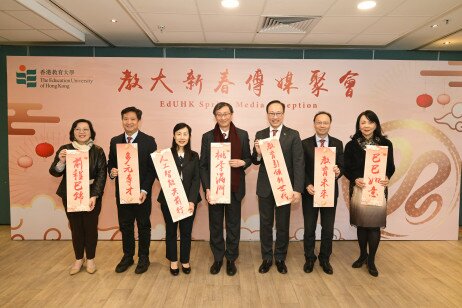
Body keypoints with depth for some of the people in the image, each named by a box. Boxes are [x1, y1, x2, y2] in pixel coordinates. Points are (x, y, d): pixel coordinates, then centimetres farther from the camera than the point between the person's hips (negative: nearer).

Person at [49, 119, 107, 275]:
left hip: (92, 196, -1)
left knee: (91, 227, 6)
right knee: (76, 227, 10)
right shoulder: (65, 149, 2)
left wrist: (95, 196, -19)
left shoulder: (98, 151, -4)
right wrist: (61, 162, -18)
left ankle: (90, 259, 25)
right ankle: (78, 259, 28)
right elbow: (54, 172, 3)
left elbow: (102, 175, -9)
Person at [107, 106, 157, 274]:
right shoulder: (115, 141, 6)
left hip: (142, 192, -3)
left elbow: (152, 168, -9)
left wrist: (145, 190, -17)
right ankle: (128, 256, 32)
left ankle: (143, 258, 26)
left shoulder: (149, 141, -7)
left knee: (143, 225, 10)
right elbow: (110, 163, 12)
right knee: (125, 225, 14)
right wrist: (111, 171, -12)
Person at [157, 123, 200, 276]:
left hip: (189, 200, 1)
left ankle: (185, 261, 28)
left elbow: (196, 179, -1)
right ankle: (173, 261, 30)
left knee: (186, 231, 9)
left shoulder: (194, 156, 4)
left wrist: (192, 200, -12)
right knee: (171, 230, 12)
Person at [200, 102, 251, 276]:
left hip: (235, 188, 0)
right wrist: (207, 188, -10)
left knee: (233, 225, 11)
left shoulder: (242, 135, 2)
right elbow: (203, 165, -1)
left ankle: (231, 259, 28)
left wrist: (242, 162, -16)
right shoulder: (207, 137, 1)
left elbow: (248, 158, 9)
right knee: (215, 226, 11)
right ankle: (217, 258, 29)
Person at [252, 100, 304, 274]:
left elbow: (299, 163, -9)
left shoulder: (293, 135, -5)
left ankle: (280, 258, 30)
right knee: (265, 224, 13)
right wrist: (258, 153, -18)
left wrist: (297, 189, -17)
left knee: (283, 225, 12)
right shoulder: (260, 135, 3)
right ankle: (267, 258, 29)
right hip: (265, 187, 2)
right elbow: (255, 162, 6)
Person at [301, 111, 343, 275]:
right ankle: (309, 258, 28)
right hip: (310, 192, -1)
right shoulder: (305, 143, -2)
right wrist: (307, 185, -16)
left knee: (328, 229, 11)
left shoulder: (338, 144, 3)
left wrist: (338, 172, -21)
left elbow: (342, 166, 2)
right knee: (309, 228, 10)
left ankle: (325, 259, 30)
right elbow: (301, 168, -3)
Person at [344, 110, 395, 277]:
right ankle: (362, 255, 31)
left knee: (375, 224, 3)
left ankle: (371, 260, 19)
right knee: (361, 224, 11)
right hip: (358, 189, 0)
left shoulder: (385, 144, -1)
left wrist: (387, 178, -17)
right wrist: (355, 179, -20)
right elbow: (347, 168, -2)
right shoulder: (351, 145, -2)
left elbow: (391, 166, 3)